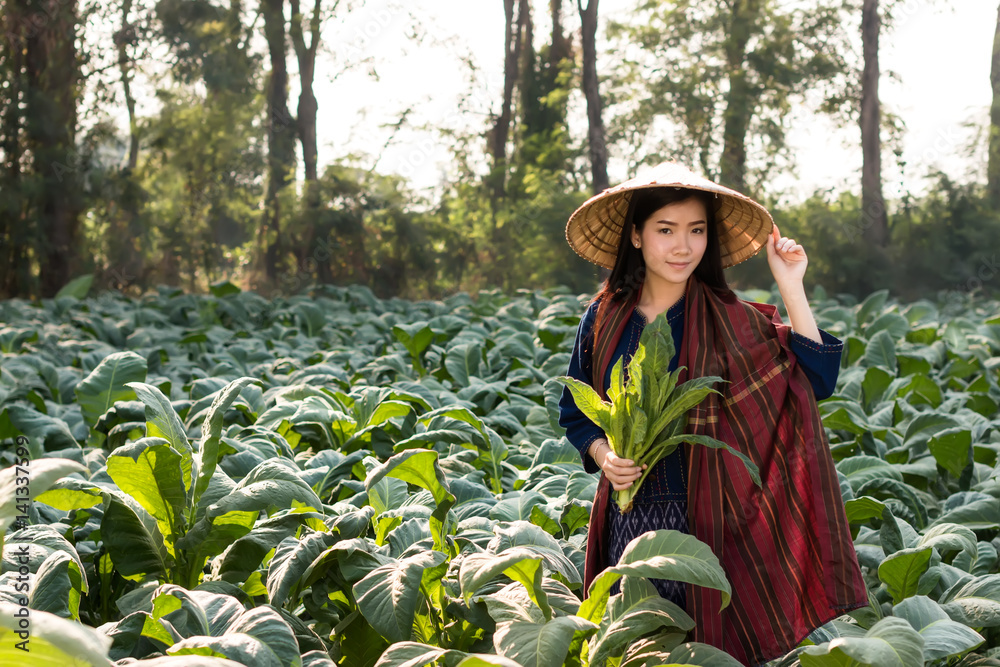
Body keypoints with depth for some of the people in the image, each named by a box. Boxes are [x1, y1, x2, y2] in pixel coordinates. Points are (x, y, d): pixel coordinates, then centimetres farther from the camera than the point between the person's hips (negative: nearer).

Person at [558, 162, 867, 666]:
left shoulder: (728, 320, -6)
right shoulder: (605, 317, 2)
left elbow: (814, 381, -14)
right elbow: (576, 411, 12)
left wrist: (791, 289, -18)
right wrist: (603, 455, -8)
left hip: (704, 520, -2)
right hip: (626, 520, 3)